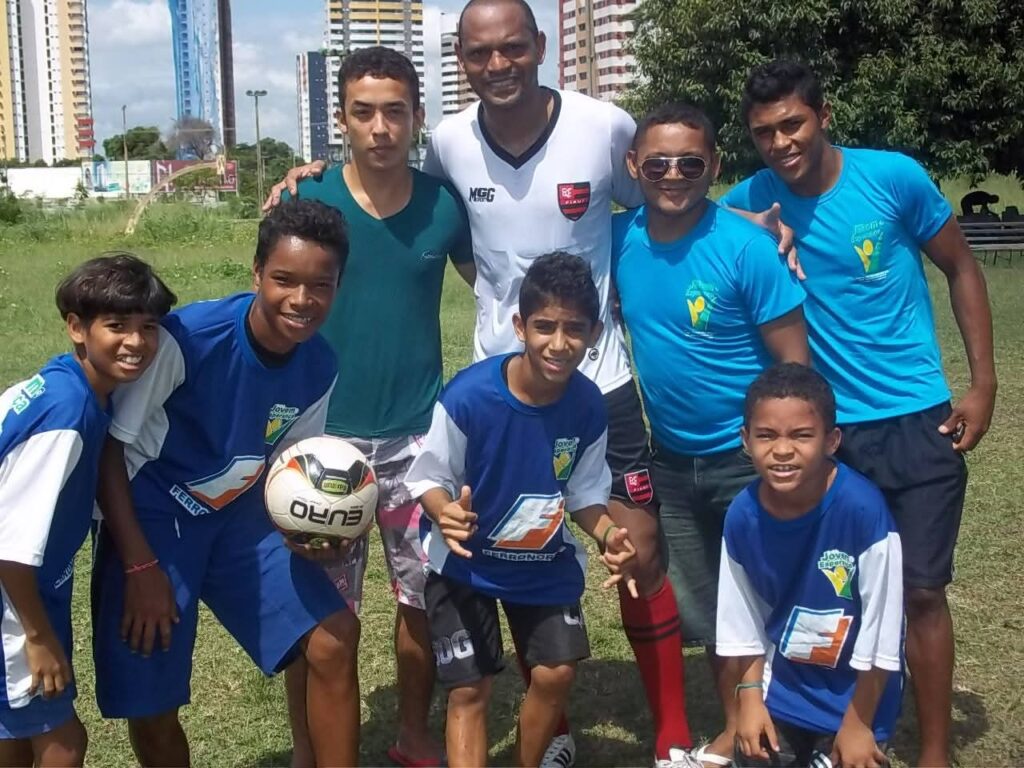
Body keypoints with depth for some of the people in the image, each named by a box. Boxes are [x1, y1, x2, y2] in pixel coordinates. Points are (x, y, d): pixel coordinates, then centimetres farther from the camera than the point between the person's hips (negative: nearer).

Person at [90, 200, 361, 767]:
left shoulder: (320, 368, -8)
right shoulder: (187, 339, -27)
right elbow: (106, 447, -18)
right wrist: (142, 566, -19)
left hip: (238, 518, 5)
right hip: (149, 522, -4)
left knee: (334, 640, -7)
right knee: (152, 710, -1)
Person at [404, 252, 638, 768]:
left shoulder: (588, 406, -18)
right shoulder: (468, 396, -30)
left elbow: (584, 495, -4)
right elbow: (428, 479, -17)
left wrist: (607, 535, -23)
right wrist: (445, 513, -38)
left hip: (546, 563, 4)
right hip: (464, 562, -3)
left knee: (556, 674, 6)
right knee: (470, 689, 0)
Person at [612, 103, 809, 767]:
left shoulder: (746, 246, -18)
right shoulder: (619, 238, -6)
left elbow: (794, 363, -14)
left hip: (750, 458, -5)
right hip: (672, 460, 5)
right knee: (702, 604, 16)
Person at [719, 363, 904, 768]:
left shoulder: (862, 509, -28)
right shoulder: (742, 515, -15)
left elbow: (880, 632, -20)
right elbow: (743, 619, 1)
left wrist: (858, 723, -13)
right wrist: (749, 697, 0)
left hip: (854, 694, -3)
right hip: (782, 688, 4)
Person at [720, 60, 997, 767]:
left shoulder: (893, 177, -9)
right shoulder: (750, 202, -5)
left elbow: (962, 269, 1)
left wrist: (983, 384, -3)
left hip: (916, 419, -1)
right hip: (823, 427, 2)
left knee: (921, 591, 3)